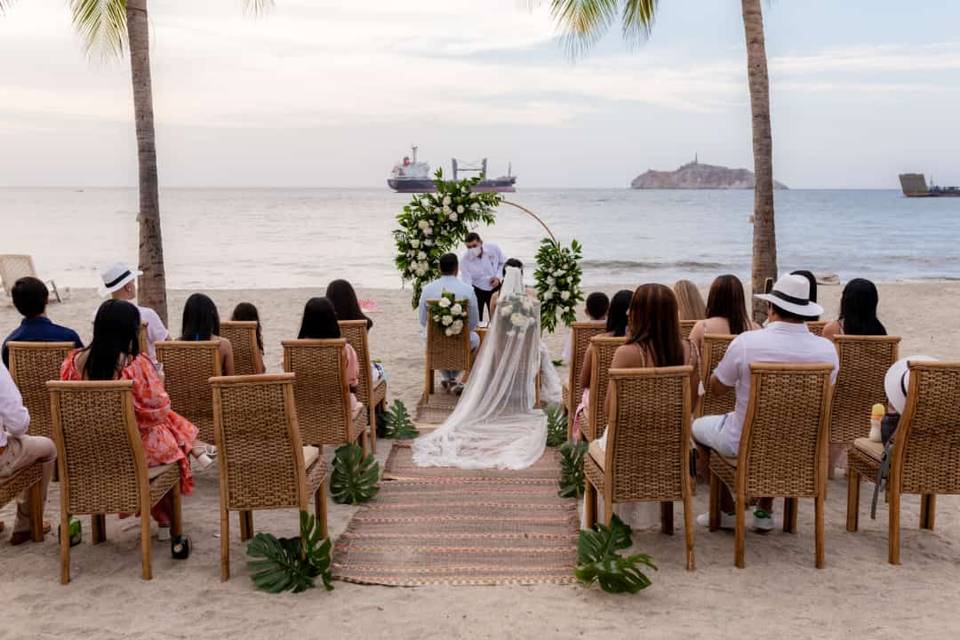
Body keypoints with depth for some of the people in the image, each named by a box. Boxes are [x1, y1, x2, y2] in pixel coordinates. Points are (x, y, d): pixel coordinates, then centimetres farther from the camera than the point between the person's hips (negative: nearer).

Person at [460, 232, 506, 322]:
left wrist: (498, 277, -15)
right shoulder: (465, 261, -24)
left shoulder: (493, 248, -18)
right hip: (477, 290, -2)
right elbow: (467, 284, -27)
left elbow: (503, 263, 1)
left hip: (495, 288, 2)